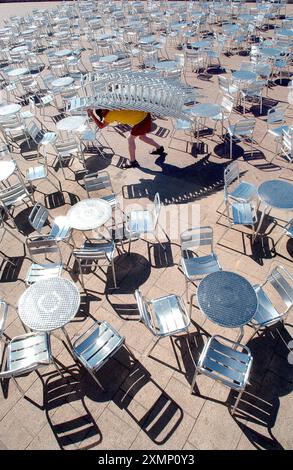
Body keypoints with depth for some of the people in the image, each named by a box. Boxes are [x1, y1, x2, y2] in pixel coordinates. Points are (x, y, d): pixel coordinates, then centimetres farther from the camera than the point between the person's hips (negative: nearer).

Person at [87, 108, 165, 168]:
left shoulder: (111, 113, -17)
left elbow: (101, 126, -16)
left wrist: (92, 114, -12)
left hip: (142, 119, -9)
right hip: (144, 115, 9)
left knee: (131, 139, 3)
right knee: (142, 137, 27)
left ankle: (133, 161, 14)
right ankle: (159, 148, 42)